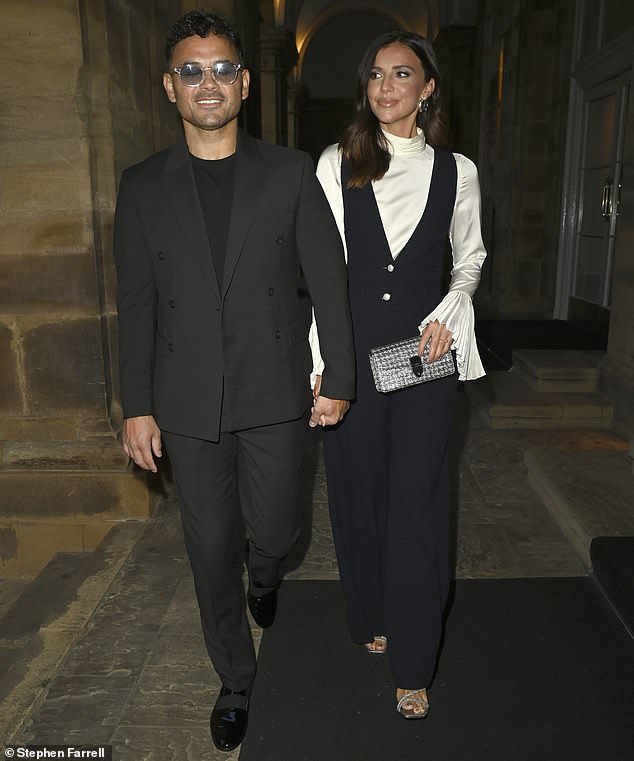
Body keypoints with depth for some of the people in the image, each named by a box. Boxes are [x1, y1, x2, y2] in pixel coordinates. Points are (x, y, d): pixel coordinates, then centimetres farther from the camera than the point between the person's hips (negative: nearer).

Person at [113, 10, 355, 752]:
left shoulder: (292, 173, 0)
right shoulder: (142, 185, 3)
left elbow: (327, 279, 0)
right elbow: (135, 303, 3)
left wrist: (338, 378, -2)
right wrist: (137, 406, 1)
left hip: (274, 393, -1)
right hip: (188, 403, 1)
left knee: (273, 531, 10)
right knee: (210, 548, 11)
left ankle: (263, 573, 51)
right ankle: (235, 682, 34)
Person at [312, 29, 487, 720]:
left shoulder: (456, 171, 5)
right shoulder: (337, 164, 3)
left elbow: (470, 256, 16)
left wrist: (448, 312, -4)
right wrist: (322, 362, -6)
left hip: (425, 347, 0)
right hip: (352, 345, 1)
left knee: (417, 500, 1)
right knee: (358, 489, 10)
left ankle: (412, 664, 18)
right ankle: (371, 617, 35)